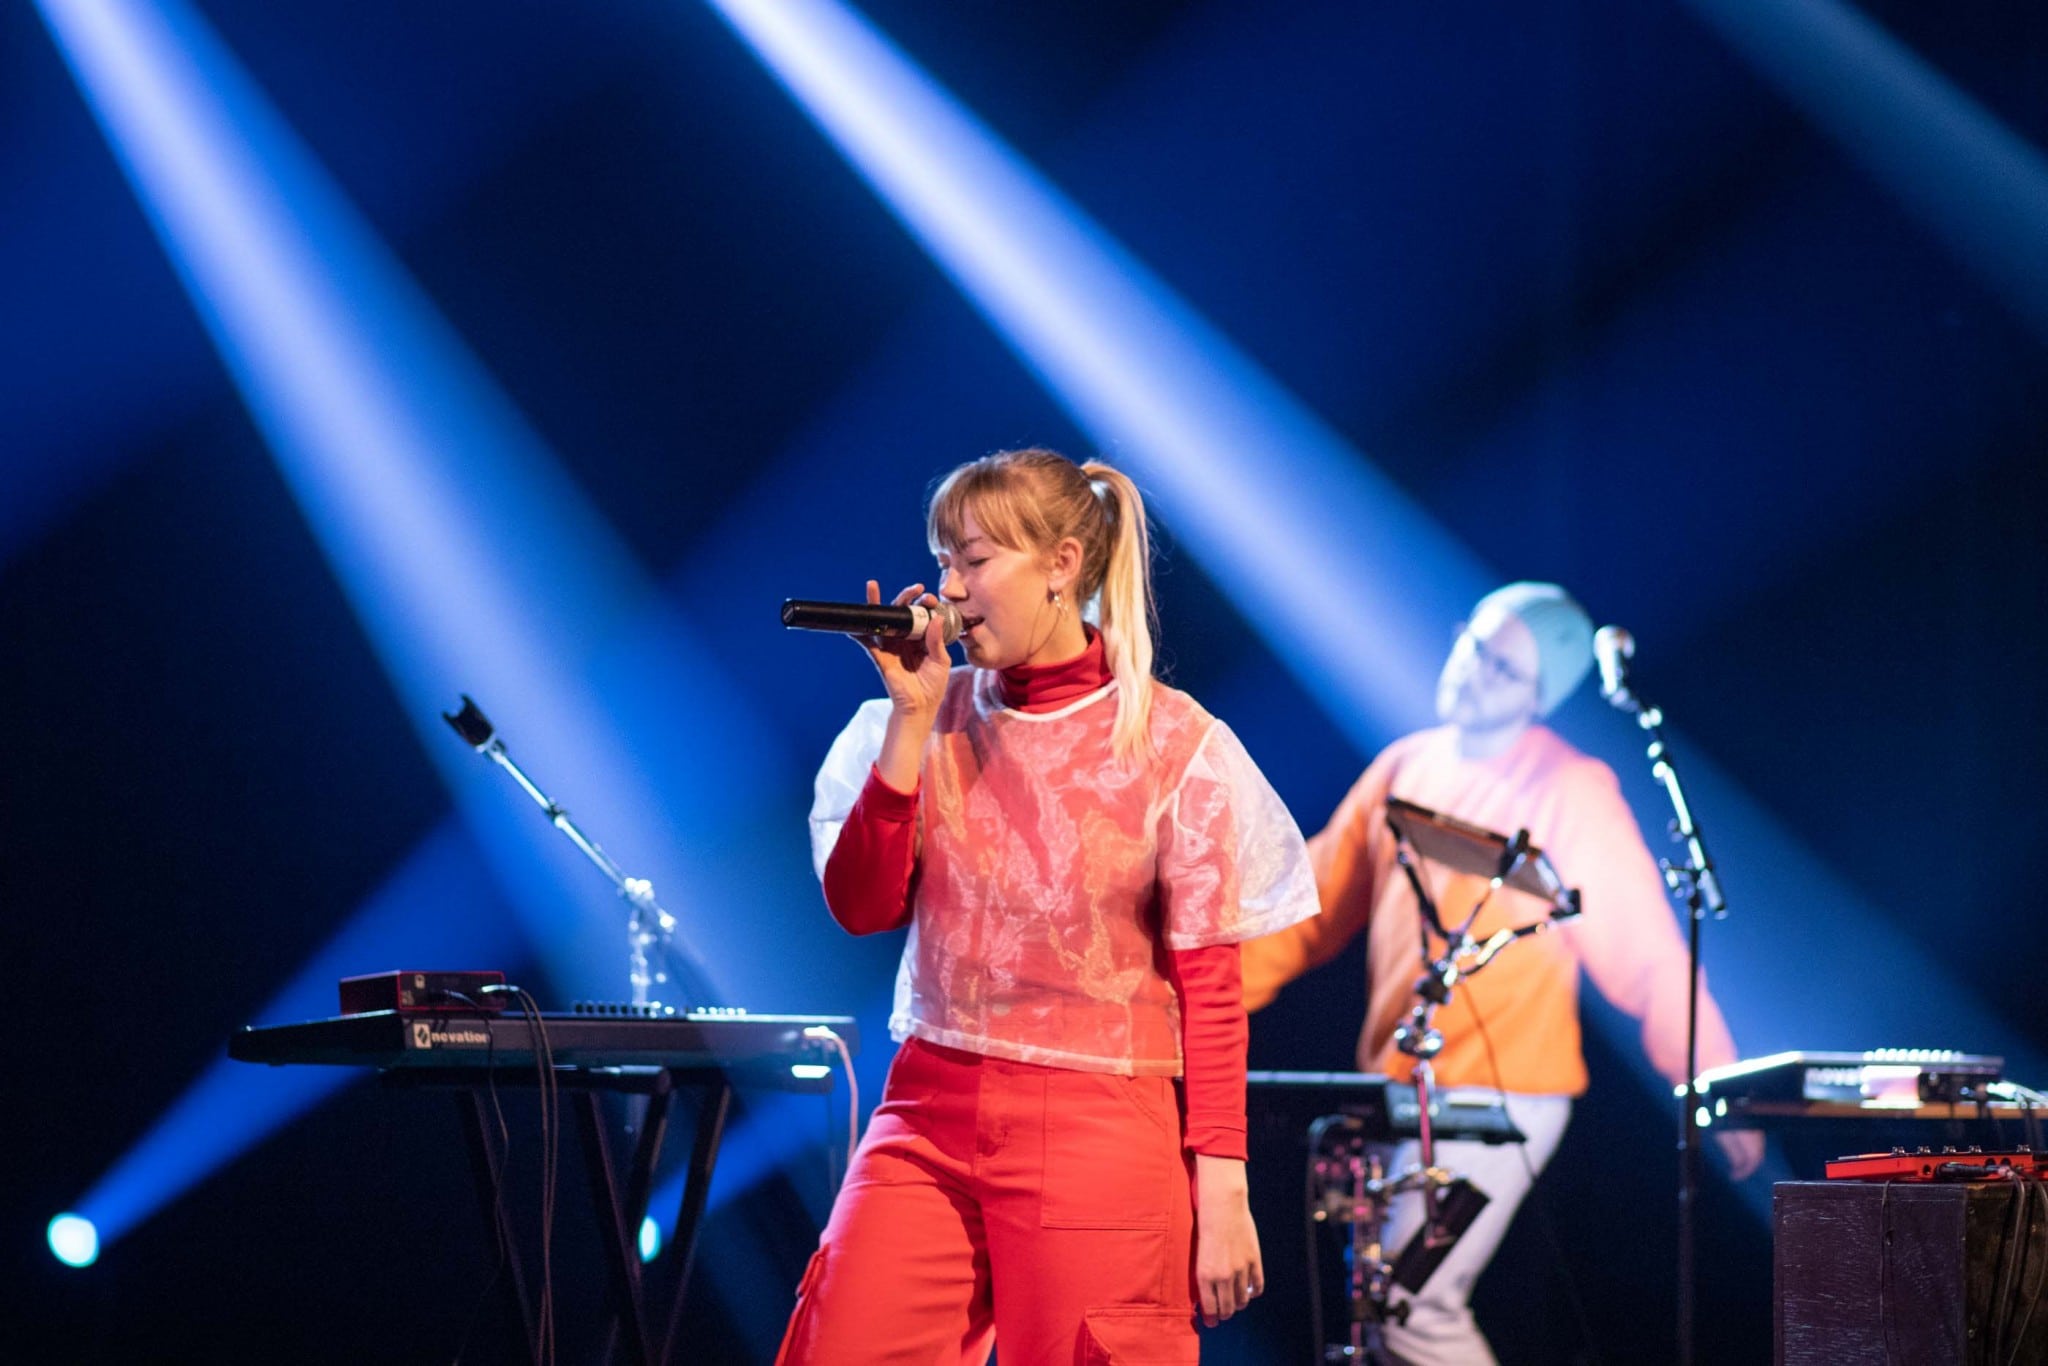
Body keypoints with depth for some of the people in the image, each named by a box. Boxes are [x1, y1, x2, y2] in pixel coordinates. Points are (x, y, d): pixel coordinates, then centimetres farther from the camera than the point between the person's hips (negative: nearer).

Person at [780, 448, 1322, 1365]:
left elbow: (1209, 988, -5)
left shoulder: (1174, 745, -4)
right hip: (929, 1117, 4)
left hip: (1099, 1133, -4)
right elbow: (861, 906, -2)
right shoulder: (934, 721, 8)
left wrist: (1222, 1192, -9)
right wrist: (913, 720, -7)